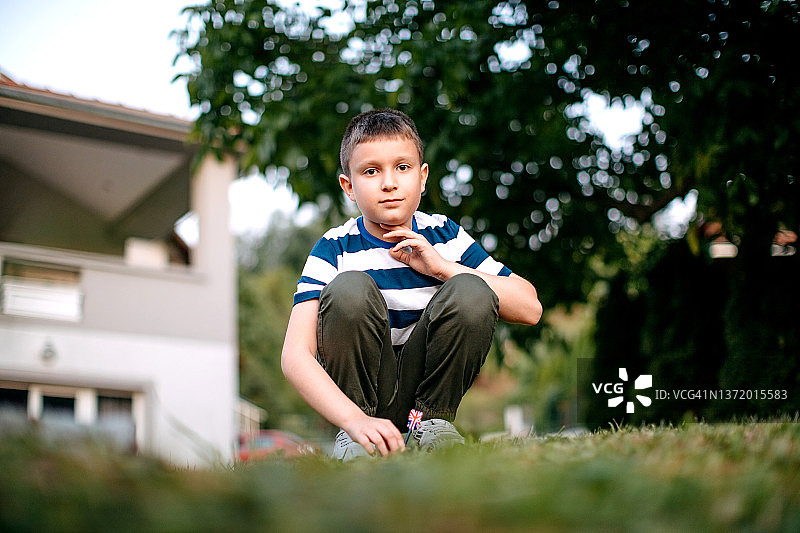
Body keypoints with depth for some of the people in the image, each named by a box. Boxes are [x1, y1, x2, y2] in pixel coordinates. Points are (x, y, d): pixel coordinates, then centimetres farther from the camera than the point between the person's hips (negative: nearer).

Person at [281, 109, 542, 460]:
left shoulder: (444, 237, -2)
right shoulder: (335, 250, -11)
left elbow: (529, 309, -8)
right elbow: (295, 356, -23)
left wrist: (442, 267, -17)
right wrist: (354, 420, -39)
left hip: (428, 386, 2)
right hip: (357, 393, -2)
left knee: (472, 291, -22)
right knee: (350, 287, -28)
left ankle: (431, 420, -7)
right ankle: (353, 437, -15)